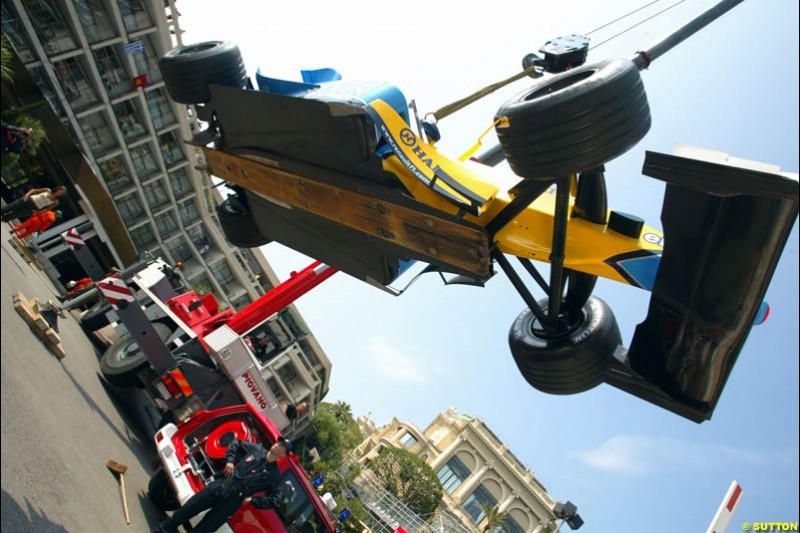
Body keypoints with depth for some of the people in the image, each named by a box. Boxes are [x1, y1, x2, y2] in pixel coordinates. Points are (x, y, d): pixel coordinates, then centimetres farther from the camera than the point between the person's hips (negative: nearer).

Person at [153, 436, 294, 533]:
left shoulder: (275, 474, -4)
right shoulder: (256, 449, 4)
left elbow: (273, 500, -2)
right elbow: (236, 443, 15)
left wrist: (252, 500, -11)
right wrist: (230, 460, 1)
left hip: (231, 501, -3)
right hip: (219, 486, 3)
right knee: (185, 510, 7)